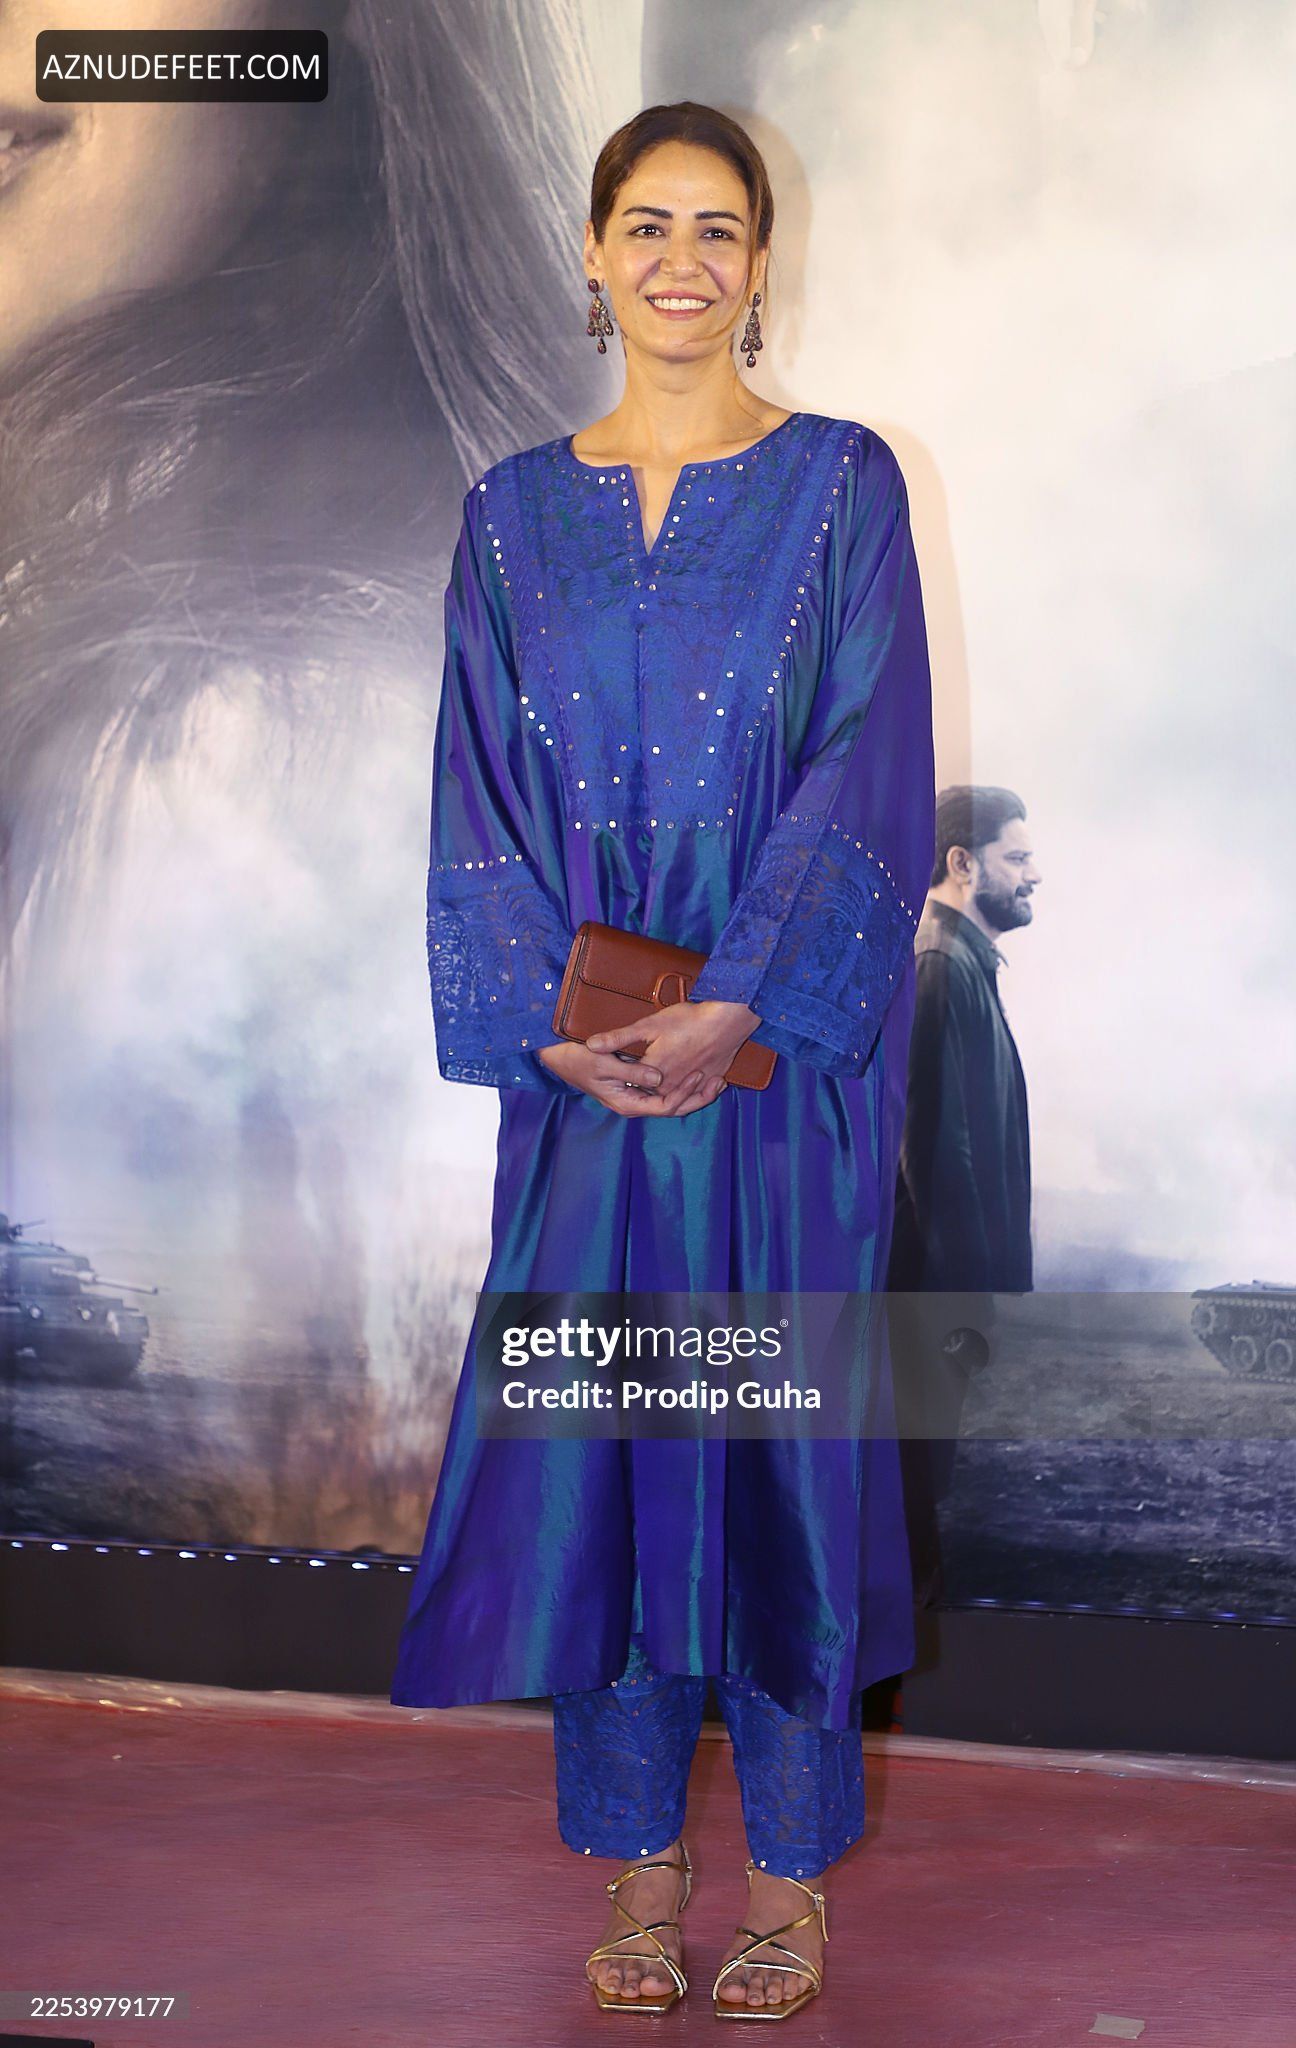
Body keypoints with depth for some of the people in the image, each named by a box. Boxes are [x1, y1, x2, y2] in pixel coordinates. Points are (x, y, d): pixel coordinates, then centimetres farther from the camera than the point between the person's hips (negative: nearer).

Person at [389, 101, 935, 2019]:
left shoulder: (840, 481, 2)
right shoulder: (517, 509, 10)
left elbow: (873, 769, -7)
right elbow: (483, 792, 5)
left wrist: (740, 1007, -17)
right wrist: (549, 1022, -10)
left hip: (785, 1047, -2)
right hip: (582, 1049, 3)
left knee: (773, 1415, 1)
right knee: (586, 1422, 3)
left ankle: (792, 1872, 15)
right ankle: (637, 1857, 17)